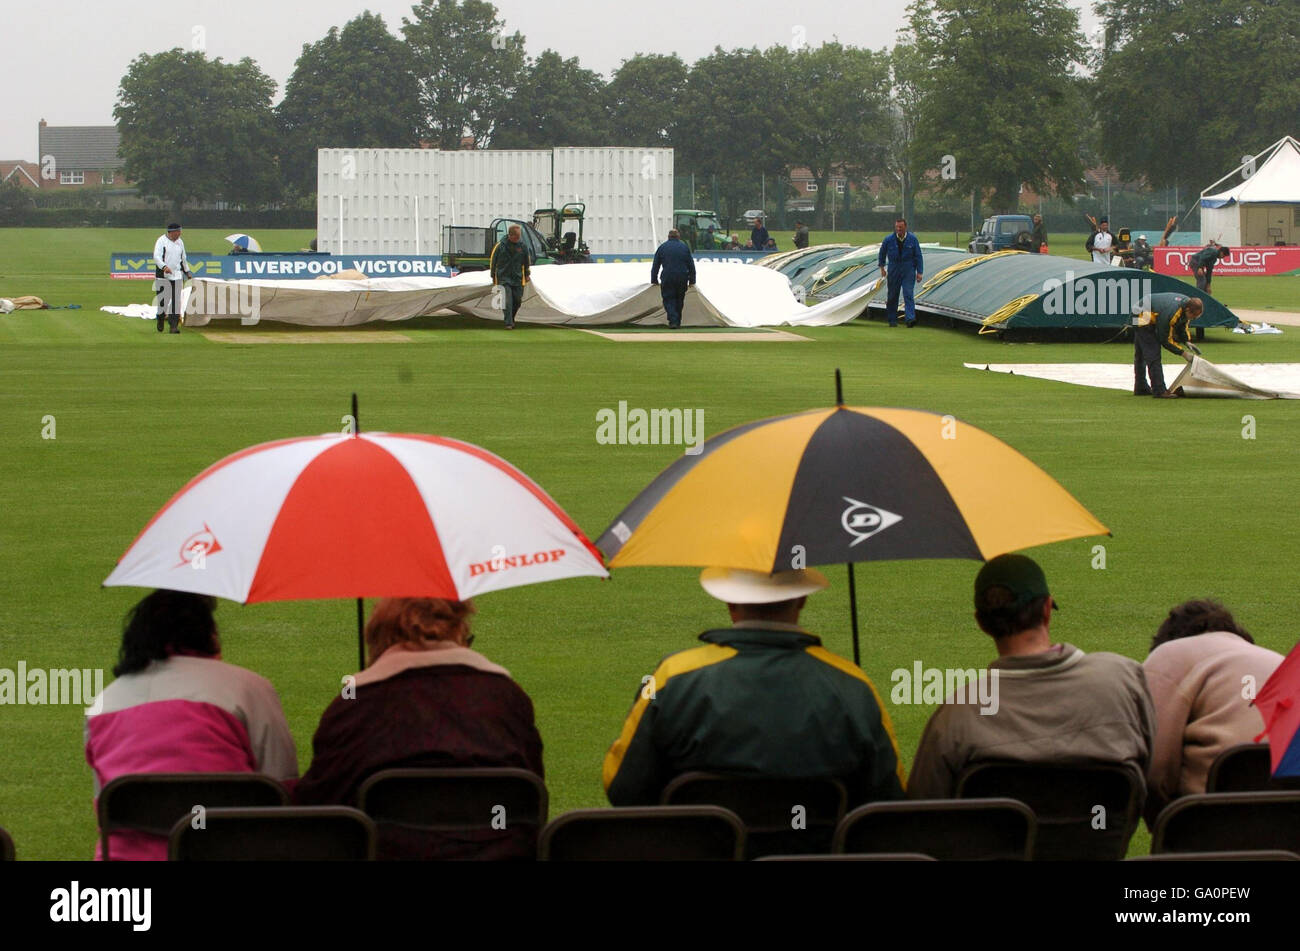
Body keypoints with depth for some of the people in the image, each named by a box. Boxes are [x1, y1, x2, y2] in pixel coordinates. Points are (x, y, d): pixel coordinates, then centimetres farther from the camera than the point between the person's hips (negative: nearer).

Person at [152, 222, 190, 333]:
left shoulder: (180, 242, 13)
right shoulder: (161, 241, -7)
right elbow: (156, 256, -20)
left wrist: (187, 271, 31)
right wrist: (164, 266, -36)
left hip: (177, 275, 4)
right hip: (163, 275, -4)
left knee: (176, 301, -5)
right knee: (162, 300, 1)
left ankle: (174, 326, -7)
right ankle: (160, 320, 26)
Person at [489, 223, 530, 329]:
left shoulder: (522, 247, 2)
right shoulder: (500, 246, -6)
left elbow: (527, 263, 15)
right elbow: (492, 262, 4)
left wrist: (527, 276, 16)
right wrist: (493, 277, 7)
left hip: (518, 279, 3)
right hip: (504, 278, -3)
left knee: (517, 301, 6)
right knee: (507, 300, -14)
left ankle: (511, 319, 29)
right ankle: (508, 323, -13)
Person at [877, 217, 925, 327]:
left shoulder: (912, 239, -3)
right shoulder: (889, 240, -2)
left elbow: (918, 256, 2)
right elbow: (882, 253, 15)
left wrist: (919, 272, -2)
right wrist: (882, 267, 18)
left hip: (908, 271, -2)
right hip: (893, 271, 2)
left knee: (908, 294, -14)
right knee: (892, 296, 6)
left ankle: (910, 319, -22)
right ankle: (892, 320, 18)